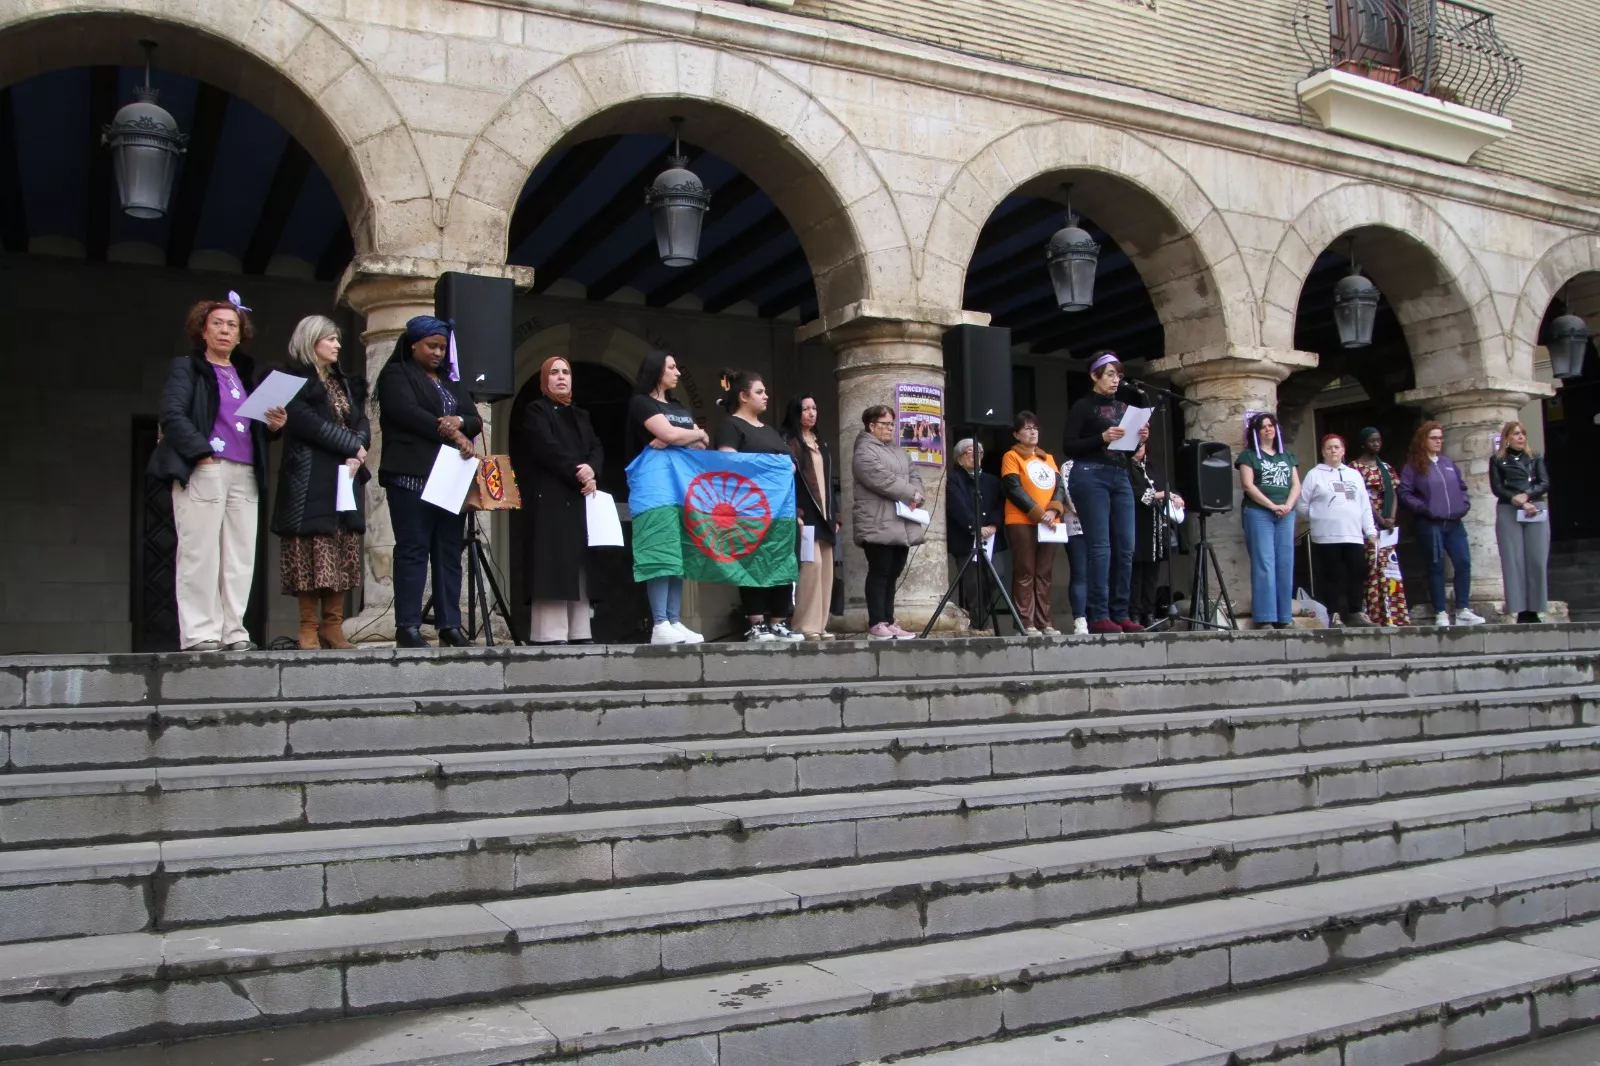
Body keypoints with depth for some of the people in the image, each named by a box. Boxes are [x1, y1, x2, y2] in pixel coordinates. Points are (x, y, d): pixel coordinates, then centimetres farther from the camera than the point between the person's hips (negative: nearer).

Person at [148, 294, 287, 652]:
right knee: (200, 554, -7)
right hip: (202, 471, -5)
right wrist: (203, 454, -16)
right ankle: (199, 634, -4)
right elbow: (172, 415, -6)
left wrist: (273, 425, 2)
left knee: (240, 556, 2)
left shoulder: (246, 374, 23)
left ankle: (233, 632, 6)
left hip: (245, 474, 6)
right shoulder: (186, 367, 6)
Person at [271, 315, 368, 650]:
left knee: (342, 556, 1)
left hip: (344, 479, 6)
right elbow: (307, 423, -13)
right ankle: (309, 629, -4)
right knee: (312, 554, -8)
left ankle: (333, 626, 4)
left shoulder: (345, 384, 22)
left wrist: (356, 457, -7)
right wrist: (353, 445, -10)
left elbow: (362, 424, 12)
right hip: (309, 481, -6)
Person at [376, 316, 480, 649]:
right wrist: (451, 434, -18)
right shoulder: (395, 375, 4)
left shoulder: (451, 380, 23)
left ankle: (450, 625, 5)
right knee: (413, 549, -7)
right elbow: (408, 413, -13)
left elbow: (476, 420, 15)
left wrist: (459, 422, -8)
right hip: (413, 476, -6)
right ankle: (407, 627, -6)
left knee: (449, 552, 3)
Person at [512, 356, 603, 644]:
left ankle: (578, 633, 1)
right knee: (553, 567, -12)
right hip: (549, 499, -7)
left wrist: (591, 470, -11)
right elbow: (548, 450, -11)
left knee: (579, 566, 2)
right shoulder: (534, 411, 4)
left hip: (580, 501, 7)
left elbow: (597, 449, 11)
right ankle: (550, 634, -15)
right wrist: (578, 475, -11)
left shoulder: (580, 415, 24)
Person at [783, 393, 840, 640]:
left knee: (825, 569, 3)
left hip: (824, 515, 8)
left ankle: (819, 625, 6)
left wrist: (835, 515, 17)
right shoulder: (788, 441, -1)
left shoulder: (822, 444, 22)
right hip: (804, 514, -8)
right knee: (812, 564, -18)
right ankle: (805, 625, -14)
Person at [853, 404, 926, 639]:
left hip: (901, 525, 8)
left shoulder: (899, 452, 22)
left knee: (892, 575, 8)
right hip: (878, 526, -8)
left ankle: (888, 622, 11)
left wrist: (916, 494, -5)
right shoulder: (864, 452, -6)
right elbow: (883, 480, -17)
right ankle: (876, 625, -7)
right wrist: (911, 494, -11)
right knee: (879, 574, -8)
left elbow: (914, 477, 16)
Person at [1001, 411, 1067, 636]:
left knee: (1044, 575, 5)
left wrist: (1053, 510, -10)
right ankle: (1026, 623, -8)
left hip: (1049, 523, 6)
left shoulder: (1048, 458, 20)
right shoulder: (1012, 456, 2)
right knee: (1025, 574, -7)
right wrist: (1039, 514, -16)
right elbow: (1014, 490, -9)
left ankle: (1044, 622, 7)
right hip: (1022, 523, -6)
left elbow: (1060, 486, 9)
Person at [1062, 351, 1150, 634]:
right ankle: (1098, 616, -8)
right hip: (1091, 476, -6)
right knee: (1100, 547, -10)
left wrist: (1141, 438, 1)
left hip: (1120, 477, 6)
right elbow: (1068, 447, -7)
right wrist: (1102, 438, -18)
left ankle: (1120, 614, 7)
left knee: (1125, 548, 2)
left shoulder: (1123, 406, 17)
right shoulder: (1083, 407, 0)